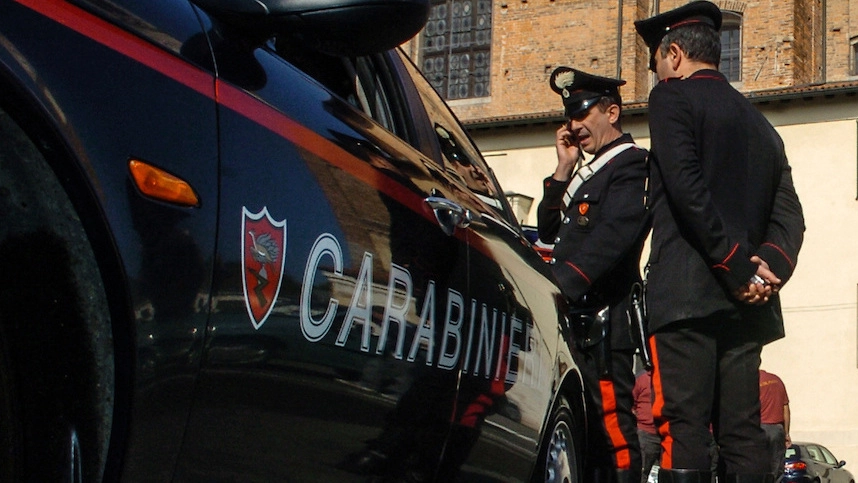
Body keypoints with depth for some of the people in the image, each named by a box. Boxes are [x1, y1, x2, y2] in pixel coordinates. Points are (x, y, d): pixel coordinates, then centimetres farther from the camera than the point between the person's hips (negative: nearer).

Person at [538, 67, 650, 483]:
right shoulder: (585, 172, 24)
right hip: (573, 313, 9)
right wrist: (563, 170, 10)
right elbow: (548, 232, 19)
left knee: (609, 415, -10)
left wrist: (563, 282, -27)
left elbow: (614, 235, -18)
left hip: (604, 314, -9)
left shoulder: (631, 164, -4)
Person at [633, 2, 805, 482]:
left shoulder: (673, 96, 3)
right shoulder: (759, 122, 25)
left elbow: (687, 188, -13)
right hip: (746, 304, 7)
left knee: (684, 430, -11)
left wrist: (739, 269, -12)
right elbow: (789, 213, 13)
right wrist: (770, 267, -2)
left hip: (686, 293, -7)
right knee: (743, 434, 5)